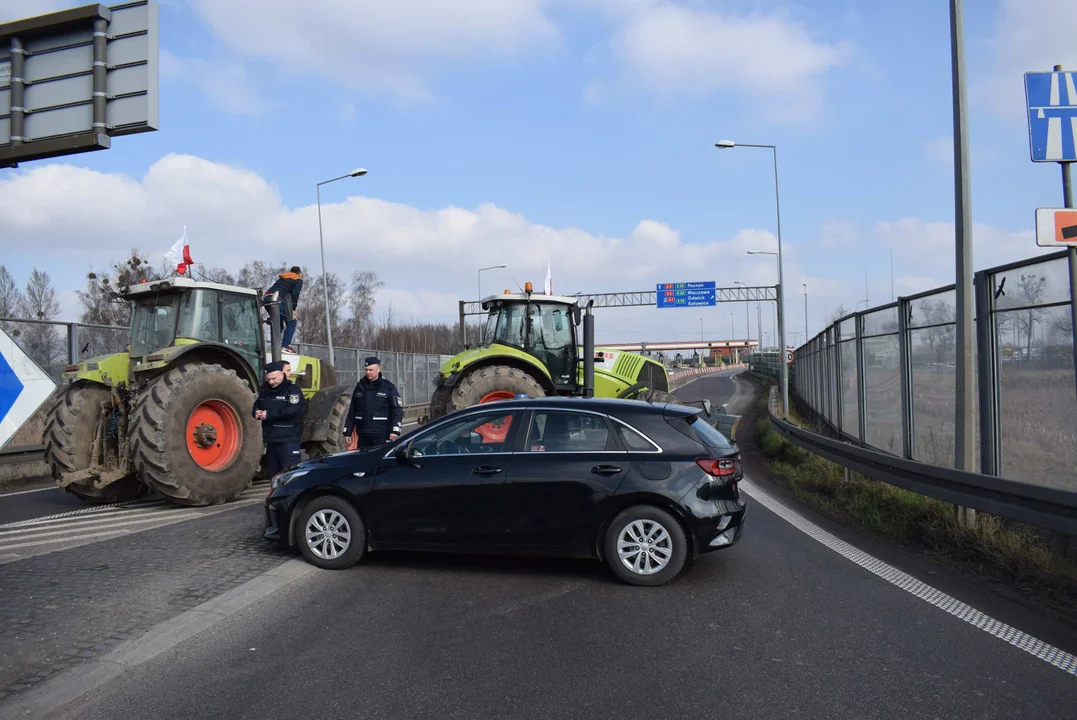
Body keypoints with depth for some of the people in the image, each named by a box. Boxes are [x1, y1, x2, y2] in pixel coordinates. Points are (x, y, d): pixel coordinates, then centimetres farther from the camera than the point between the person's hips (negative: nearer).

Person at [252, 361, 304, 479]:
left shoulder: (292, 389, -8)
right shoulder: (265, 389, 15)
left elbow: (293, 410, -20)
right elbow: (256, 405, 23)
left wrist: (269, 414, -21)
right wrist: (256, 412, -3)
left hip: (288, 439, -8)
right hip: (271, 439, 8)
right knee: (273, 474, 14)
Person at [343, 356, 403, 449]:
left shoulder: (388, 387, -1)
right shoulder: (360, 386, 12)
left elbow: (397, 410, -5)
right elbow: (352, 411, 16)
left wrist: (395, 430, -16)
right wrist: (347, 431, 12)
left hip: (381, 435, -4)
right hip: (363, 435, 5)